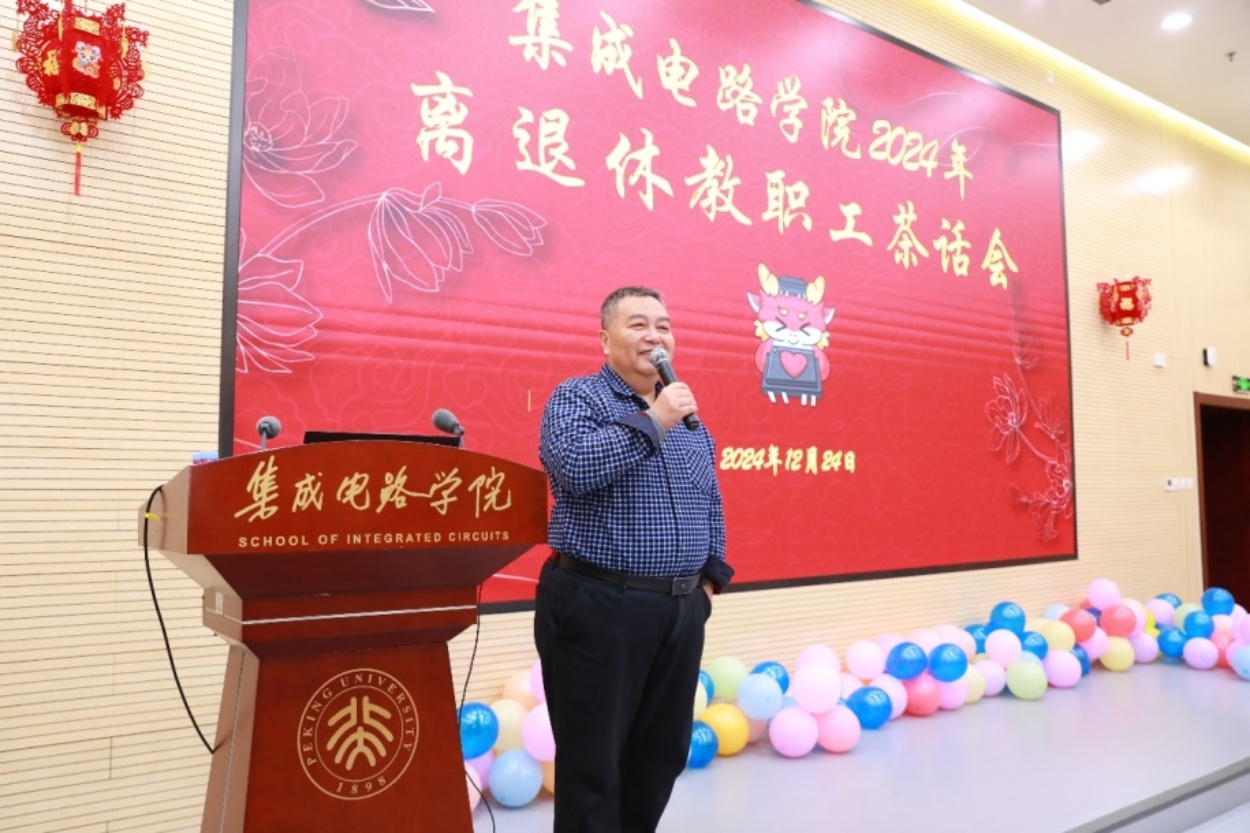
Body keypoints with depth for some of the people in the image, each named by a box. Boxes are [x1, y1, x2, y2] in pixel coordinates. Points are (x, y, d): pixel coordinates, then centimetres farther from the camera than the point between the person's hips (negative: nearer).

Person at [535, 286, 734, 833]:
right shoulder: (577, 397, -4)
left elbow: (711, 505, 20)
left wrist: (711, 575, 10)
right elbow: (571, 468, -24)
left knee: (662, 754, 17)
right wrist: (651, 422, -19)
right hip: (599, 608, -6)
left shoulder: (689, 419, 15)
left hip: (681, 611, 7)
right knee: (593, 763, 4)